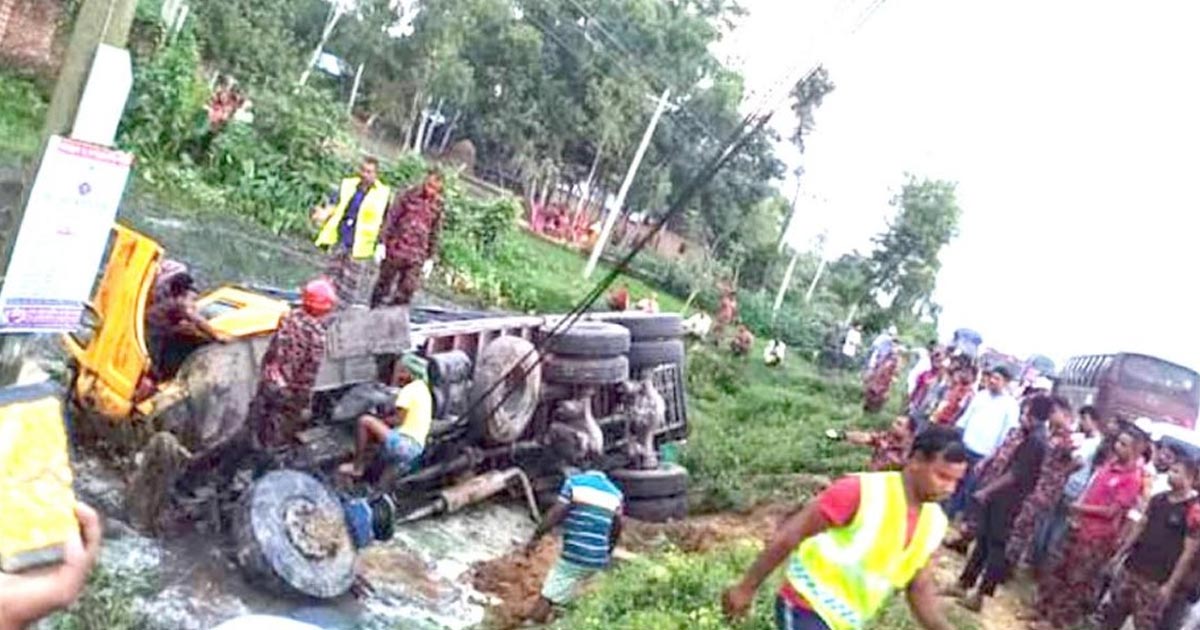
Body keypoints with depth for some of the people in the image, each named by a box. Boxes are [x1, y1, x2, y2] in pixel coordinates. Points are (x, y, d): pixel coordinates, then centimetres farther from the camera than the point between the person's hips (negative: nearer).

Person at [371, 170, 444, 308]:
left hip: (416, 257, 1)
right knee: (383, 286, 9)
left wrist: (430, 258, 11)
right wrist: (382, 243, -6)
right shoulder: (409, 196, -2)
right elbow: (391, 219, -1)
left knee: (406, 292, -5)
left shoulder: (437, 205, 4)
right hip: (395, 250, -1)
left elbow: (435, 232, 11)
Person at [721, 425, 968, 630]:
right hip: (808, 608, -8)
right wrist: (746, 588, -15)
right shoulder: (863, 492, -22)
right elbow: (791, 533, -19)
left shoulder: (934, 522, -1)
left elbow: (920, 588, 11)